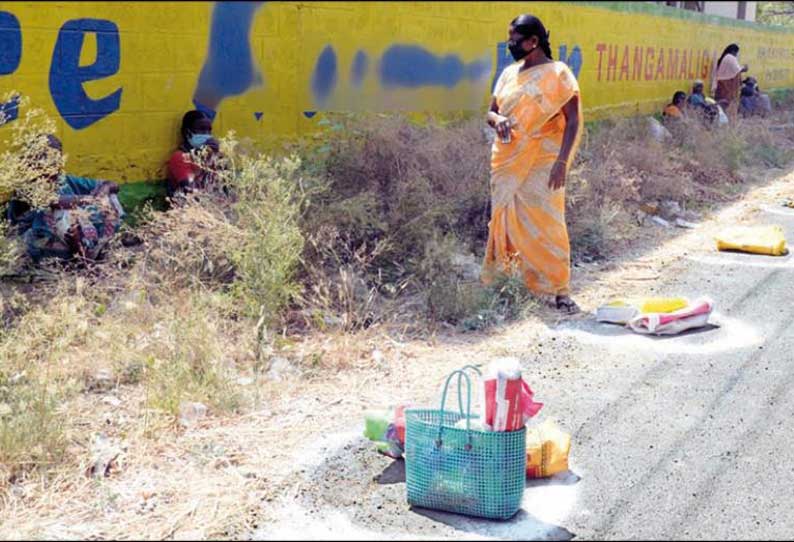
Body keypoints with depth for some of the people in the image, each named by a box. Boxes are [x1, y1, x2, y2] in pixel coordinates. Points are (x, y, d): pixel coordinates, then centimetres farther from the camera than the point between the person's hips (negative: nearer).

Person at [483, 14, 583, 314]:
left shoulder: (558, 74, -6)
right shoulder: (509, 73, 11)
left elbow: (573, 122, -9)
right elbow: (491, 112, 16)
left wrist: (562, 162, -20)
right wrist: (498, 120, -9)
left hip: (542, 163, -5)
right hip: (507, 161, 5)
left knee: (546, 223, -6)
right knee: (508, 221, 8)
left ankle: (560, 290, 0)